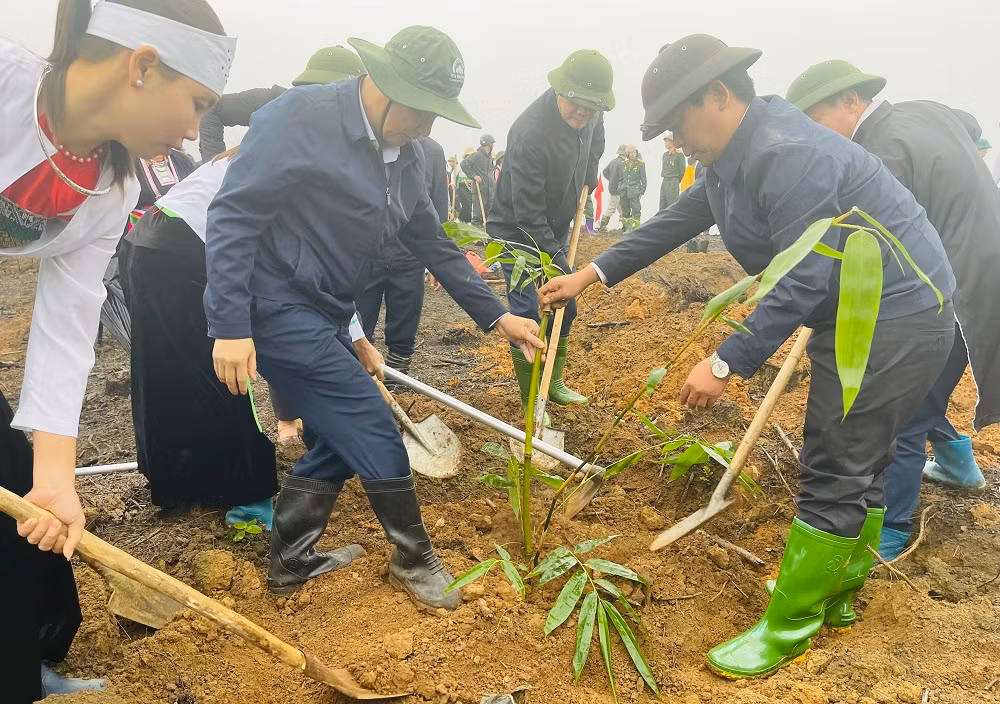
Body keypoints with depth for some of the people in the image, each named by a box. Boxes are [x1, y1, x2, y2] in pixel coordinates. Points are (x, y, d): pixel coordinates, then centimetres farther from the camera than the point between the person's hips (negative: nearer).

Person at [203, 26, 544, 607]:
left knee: (337, 440, 15)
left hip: (325, 317, 9)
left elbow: (434, 245, 13)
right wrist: (230, 328, -23)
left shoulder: (407, 156, 6)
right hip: (278, 310, -9)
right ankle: (414, 558, 16)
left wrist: (497, 316, 11)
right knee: (373, 431, -4)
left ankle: (290, 564, 33)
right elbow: (233, 217, -19)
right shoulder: (301, 118, -18)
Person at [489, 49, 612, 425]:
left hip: (555, 230, 8)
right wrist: (558, 259, -27)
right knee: (527, 316, -9)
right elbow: (528, 214, -31)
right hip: (518, 234, -8)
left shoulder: (590, 115, -10)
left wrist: (590, 176, 10)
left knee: (565, 309, 13)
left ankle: (554, 383, 30)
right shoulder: (530, 133, -34)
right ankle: (532, 405, 4)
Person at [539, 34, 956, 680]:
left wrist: (727, 363, -25)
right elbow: (675, 224, 15)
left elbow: (805, 282, -28)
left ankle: (788, 629, 9)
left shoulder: (787, 155, -25)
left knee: (835, 478, -3)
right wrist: (593, 274, 16)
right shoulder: (734, 159, 8)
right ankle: (838, 595, 35)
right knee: (858, 467, 19)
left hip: (895, 320, -10)